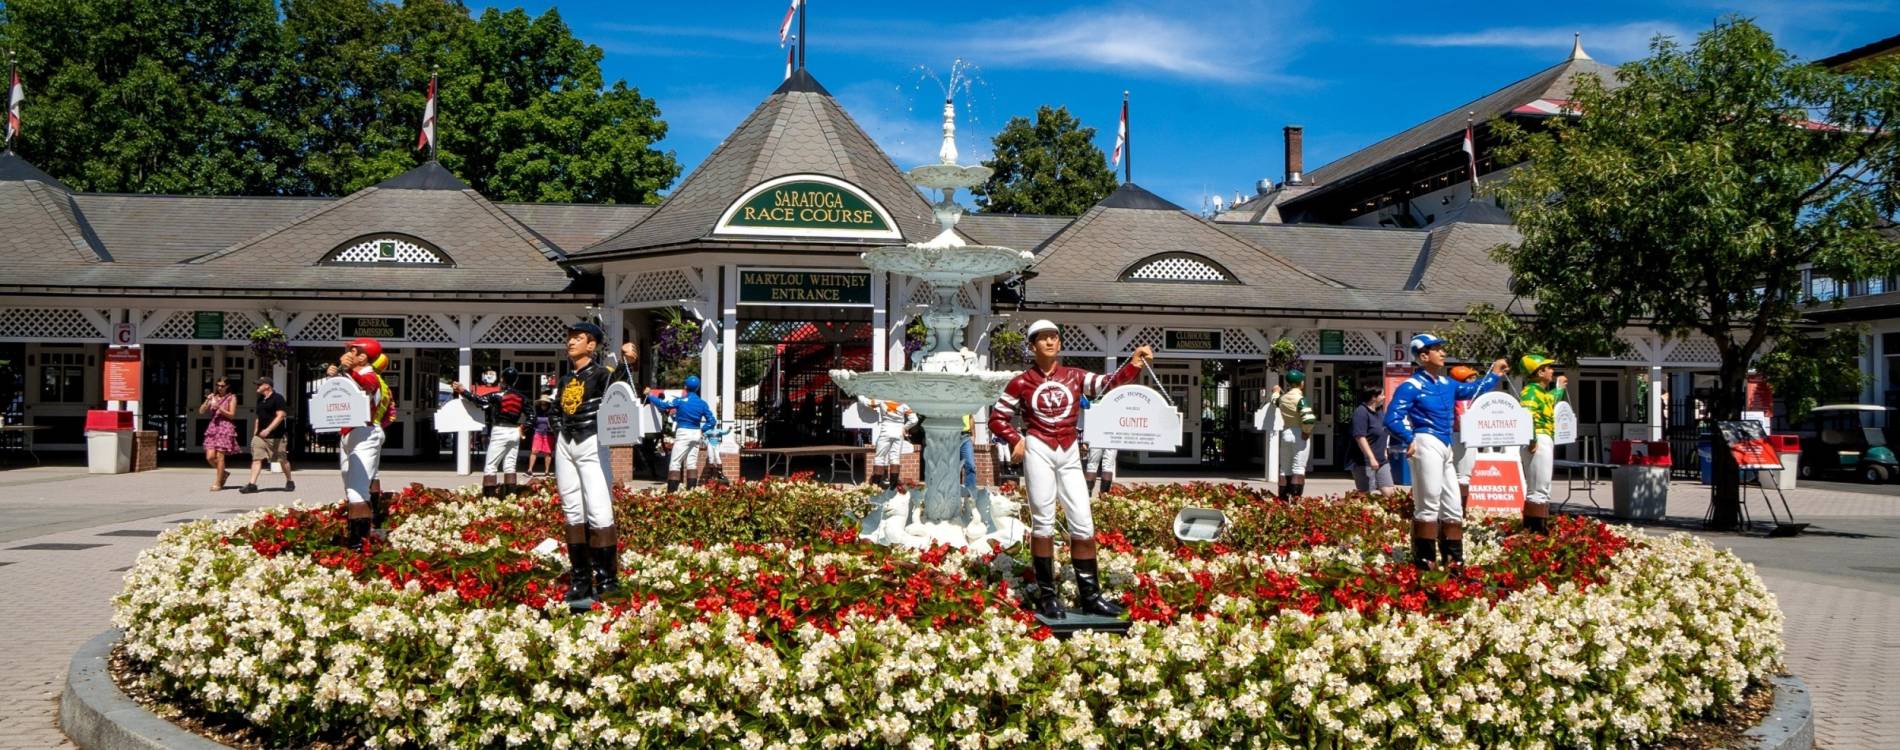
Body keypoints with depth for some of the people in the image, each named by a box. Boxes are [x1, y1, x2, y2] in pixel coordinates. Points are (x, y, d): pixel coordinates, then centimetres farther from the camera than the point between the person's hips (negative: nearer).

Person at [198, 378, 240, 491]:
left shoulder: (232, 398, 3)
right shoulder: (213, 397, 15)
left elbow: (232, 414, -4)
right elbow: (201, 411, 9)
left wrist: (219, 408, -15)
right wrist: (207, 401, -7)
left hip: (225, 428, -5)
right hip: (213, 426, 5)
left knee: (220, 456, -7)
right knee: (210, 457, -3)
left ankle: (217, 483, 1)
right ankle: (223, 473, 22)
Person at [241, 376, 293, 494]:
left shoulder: (277, 398, -9)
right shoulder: (260, 400, 15)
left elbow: (280, 416, -18)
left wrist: (268, 430, -26)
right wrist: (255, 433, 16)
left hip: (275, 436, -7)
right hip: (260, 435, 7)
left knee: (282, 460, 4)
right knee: (256, 459, -5)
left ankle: (290, 482, 20)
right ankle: (252, 484, -10)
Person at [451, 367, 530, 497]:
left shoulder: (497, 395, -8)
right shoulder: (520, 397, 8)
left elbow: (478, 400, -13)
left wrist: (462, 391, -5)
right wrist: (523, 426, 15)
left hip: (500, 431, -5)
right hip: (515, 432, 5)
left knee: (490, 465, -2)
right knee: (510, 465, 11)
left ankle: (489, 496, -9)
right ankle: (511, 495, 7)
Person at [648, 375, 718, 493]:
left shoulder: (681, 401, -8)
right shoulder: (703, 403, 4)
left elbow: (662, 404, -4)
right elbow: (712, 421, 1)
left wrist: (650, 395, 9)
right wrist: (702, 430, 7)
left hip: (683, 433, -5)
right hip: (696, 434, 5)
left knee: (675, 462, -4)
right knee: (692, 462, 11)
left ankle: (672, 491, -12)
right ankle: (692, 490, 9)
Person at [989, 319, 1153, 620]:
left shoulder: (1075, 376, 8)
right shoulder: (1021, 383, 2)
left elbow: (1107, 384, -7)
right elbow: (997, 418, 7)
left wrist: (1133, 365, -22)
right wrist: (1015, 440, -9)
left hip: (1069, 454, 3)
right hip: (1038, 451, -3)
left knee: (1083, 522, 2)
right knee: (1043, 522, -2)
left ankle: (1089, 595, 9)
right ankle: (1046, 595, 6)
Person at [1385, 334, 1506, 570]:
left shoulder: (1446, 384, 17)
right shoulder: (1411, 386, -8)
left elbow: (1471, 390, 36)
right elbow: (1392, 419, -14)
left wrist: (1493, 375, 35)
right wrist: (1410, 440, -21)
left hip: (1445, 449, 9)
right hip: (1427, 445, -9)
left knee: (1453, 509, 13)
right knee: (1428, 506, -10)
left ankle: (1453, 559, 22)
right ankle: (1424, 560, -8)